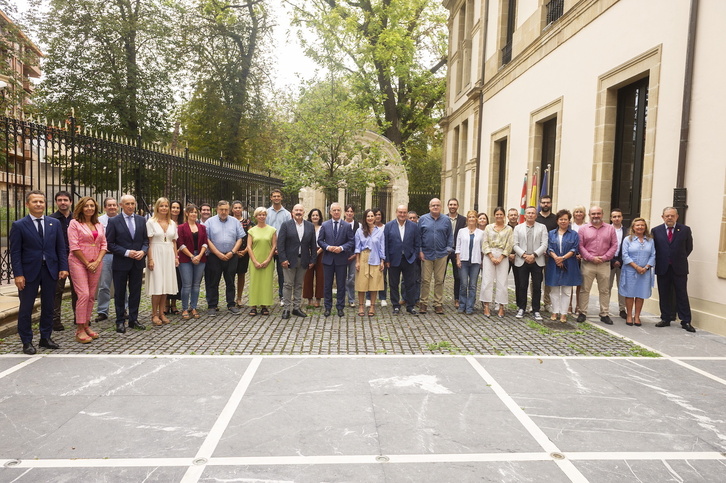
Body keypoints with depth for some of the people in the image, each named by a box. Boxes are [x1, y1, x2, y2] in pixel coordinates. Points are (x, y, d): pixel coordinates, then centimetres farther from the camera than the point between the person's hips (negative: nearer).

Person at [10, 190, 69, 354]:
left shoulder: (55, 223, 7)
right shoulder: (19, 225, -2)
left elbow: (61, 248, 7)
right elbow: (15, 252, -5)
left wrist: (63, 267, -2)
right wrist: (18, 274, -11)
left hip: (50, 270, 3)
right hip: (29, 271, -3)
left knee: (48, 306, 10)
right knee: (26, 308, 4)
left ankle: (45, 338, 23)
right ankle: (27, 342, 14)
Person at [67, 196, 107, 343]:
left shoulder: (99, 225, 13)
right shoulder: (74, 223, -2)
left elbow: (104, 245, 10)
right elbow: (74, 246, -8)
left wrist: (97, 262, -4)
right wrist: (87, 263, -8)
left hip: (96, 263, 5)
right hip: (79, 262, -5)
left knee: (91, 296, 6)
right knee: (84, 294, -12)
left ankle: (86, 326, 15)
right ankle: (80, 330, -5)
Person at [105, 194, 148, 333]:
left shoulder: (141, 220, 6)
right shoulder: (113, 221, -5)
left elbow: (146, 240, 9)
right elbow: (110, 243, -7)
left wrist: (143, 251, -11)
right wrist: (127, 253, -16)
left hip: (138, 262, 3)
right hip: (121, 263, -3)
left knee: (135, 292, 9)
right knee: (120, 293, 6)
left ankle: (133, 320, 20)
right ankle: (120, 321, 16)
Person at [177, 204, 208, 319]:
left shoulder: (202, 227, 12)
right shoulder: (181, 227, 1)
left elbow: (205, 243, 6)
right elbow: (181, 244, -5)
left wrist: (200, 255, -8)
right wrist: (192, 256, -11)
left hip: (200, 259, 3)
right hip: (186, 259, -3)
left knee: (196, 284, 6)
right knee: (187, 285, -5)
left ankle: (193, 308, 15)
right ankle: (185, 309, 5)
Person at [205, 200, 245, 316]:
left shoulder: (235, 222, 9)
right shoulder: (210, 222, 2)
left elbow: (240, 238, 5)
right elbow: (207, 240, -5)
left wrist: (232, 252, -7)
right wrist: (219, 254, -10)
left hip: (231, 257, 2)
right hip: (214, 257, -2)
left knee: (230, 282, 8)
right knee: (213, 282, 3)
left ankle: (231, 305, 18)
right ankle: (212, 306, 11)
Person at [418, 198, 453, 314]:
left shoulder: (446, 220, 6)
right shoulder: (423, 219, 4)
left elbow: (450, 236, 10)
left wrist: (448, 249, 0)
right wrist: (420, 251, -1)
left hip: (441, 255, 1)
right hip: (426, 254, -1)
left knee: (439, 280, 7)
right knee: (425, 280, 1)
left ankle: (438, 304, 15)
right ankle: (423, 303, 11)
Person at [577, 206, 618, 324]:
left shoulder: (610, 229, 7)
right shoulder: (583, 229, 3)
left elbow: (614, 245, 4)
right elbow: (580, 246, -2)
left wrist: (604, 257, -8)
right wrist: (591, 258, -12)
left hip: (604, 264, 2)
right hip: (588, 264, -1)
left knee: (605, 290, 7)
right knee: (584, 289, 2)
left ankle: (605, 314, 16)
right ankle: (582, 313, 11)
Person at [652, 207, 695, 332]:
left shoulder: (685, 230, 1)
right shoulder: (656, 231, 3)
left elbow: (689, 248, 8)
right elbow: (653, 248, 8)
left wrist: (680, 259, 6)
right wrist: (659, 261, 3)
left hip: (679, 269, -1)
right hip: (662, 269, 1)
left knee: (682, 295, 3)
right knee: (664, 295, 7)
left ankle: (686, 321, 9)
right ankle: (665, 319, 17)